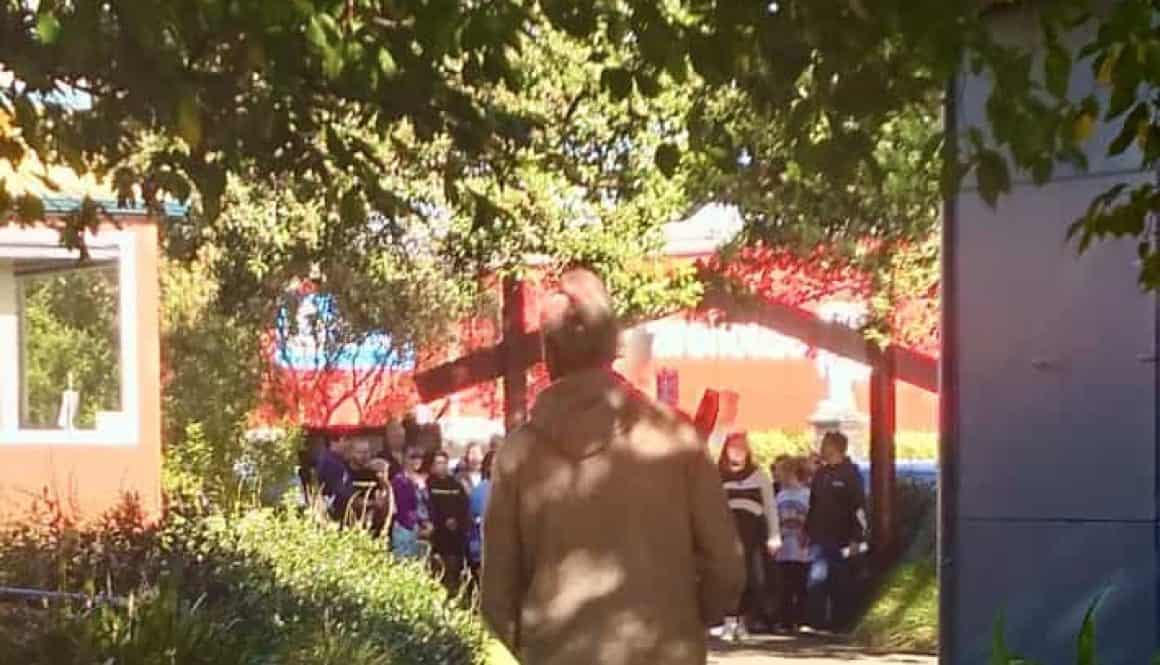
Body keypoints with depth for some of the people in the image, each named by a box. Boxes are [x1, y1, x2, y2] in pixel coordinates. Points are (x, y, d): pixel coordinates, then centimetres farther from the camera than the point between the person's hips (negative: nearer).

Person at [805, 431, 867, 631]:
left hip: (840, 539, -5)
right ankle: (818, 620, 3)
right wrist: (807, 530, 15)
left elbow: (859, 507, -12)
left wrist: (856, 538, -17)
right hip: (819, 538, 5)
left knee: (839, 583, 3)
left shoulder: (850, 474, -8)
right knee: (816, 580, -2)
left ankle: (839, 620, 12)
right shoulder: (820, 474, 12)